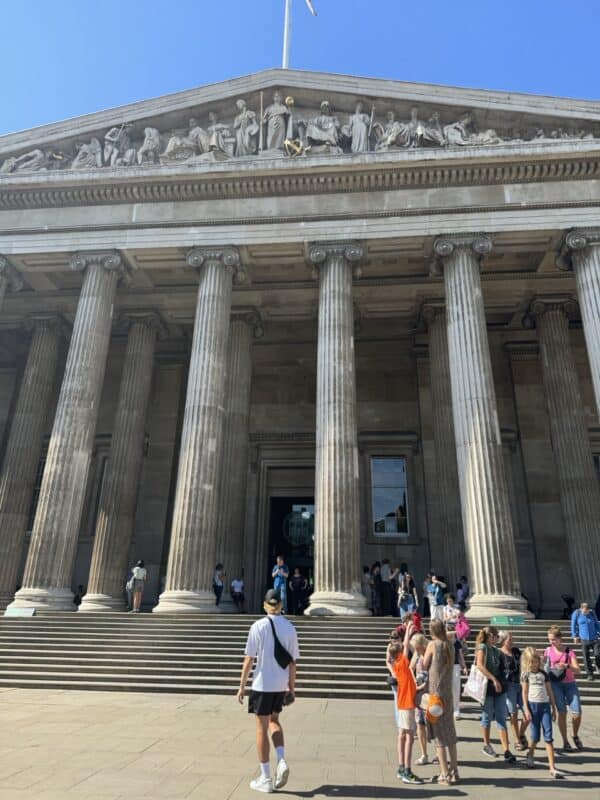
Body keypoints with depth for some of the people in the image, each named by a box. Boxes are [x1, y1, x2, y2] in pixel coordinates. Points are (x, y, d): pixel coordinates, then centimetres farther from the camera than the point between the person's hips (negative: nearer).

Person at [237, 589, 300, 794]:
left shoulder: (259, 626, -10)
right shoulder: (290, 628, 1)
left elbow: (249, 658, -10)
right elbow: (292, 661, 3)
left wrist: (242, 686, -2)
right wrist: (291, 688, 11)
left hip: (262, 685, -4)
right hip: (281, 685, 4)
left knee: (262, 728, 9)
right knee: (273, 720, 25)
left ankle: (265, 779, 16)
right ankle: (282, 761, 9)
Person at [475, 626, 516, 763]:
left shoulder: (496, 650, 13)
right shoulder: (482, 647, -9)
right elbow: (480, 665, -21)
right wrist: (494, 679, -24)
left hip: (499, 687, 6)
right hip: (487, 687, -6)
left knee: (501, 719, 2)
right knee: (487, 717, 7)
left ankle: (506, 751, 2)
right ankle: (487, 745, 24)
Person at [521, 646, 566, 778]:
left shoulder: (544, 673, 10)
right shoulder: (526, 674, 2)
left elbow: (550, 691, 13)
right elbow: (524, 693, -1)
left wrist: (554, 708, 10)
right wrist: (526, 710, -7)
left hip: (545, 705, 2)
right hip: (533, 705, -2)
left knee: (548, 737, -4)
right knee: (535, 736, 3)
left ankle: (552, 768, -4)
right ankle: (530, 755, 31)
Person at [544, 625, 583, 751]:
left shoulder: (569, 651, -3)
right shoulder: (548, 651, 1)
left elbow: (578, 670, -10)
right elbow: (543, 666, 11)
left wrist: (567, 666, -28)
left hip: (570, 684, 0)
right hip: (556, 684, 0)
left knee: (577, 713, -7)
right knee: (562, 712, -6)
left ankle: (575, 736, 23)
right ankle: (565, 742, 10)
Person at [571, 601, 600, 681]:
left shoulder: (592, 613, 1)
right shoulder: (576, 613, -4)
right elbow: (573, 625, 4)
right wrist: (575, 636, 2)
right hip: (584, 640, -1)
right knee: (586, 658, 2)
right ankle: (590, 674, 15)